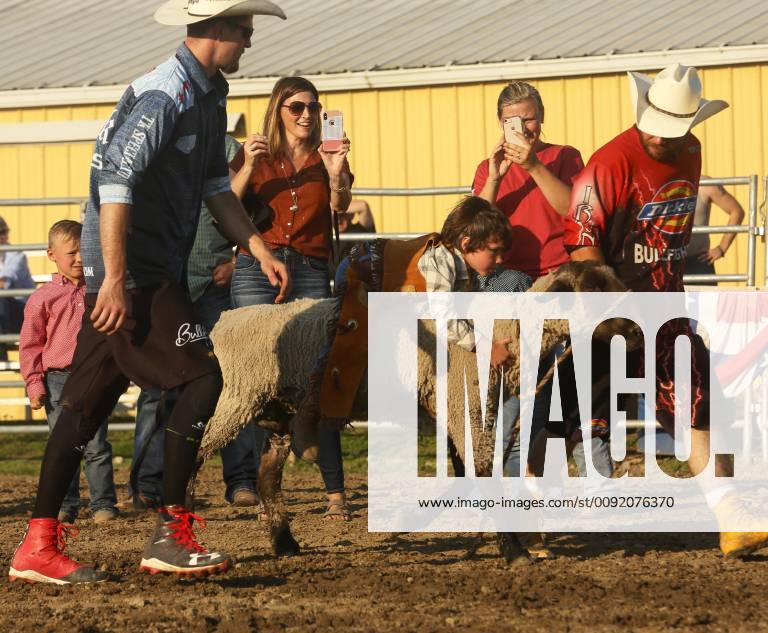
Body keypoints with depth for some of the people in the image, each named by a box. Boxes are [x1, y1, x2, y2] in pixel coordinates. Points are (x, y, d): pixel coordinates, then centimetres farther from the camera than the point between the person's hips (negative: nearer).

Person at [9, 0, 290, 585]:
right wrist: (115, 280, -26)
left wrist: (261, 251, 17)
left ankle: (39, 545, 10)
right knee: (201, 377, -11)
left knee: (88, 402, 8)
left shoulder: (210, 96, 15)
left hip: (156, 270, 10)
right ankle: (170, 532, -7)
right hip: (132, 271, -10)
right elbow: (115, 182, -23)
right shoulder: (165, 95, -16)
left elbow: (215, 186, 25)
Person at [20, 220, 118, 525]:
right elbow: (30, 344, 4)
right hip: (58, 379, 0)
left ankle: (103, 503, 4)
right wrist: (34, 384, -2)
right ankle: (65, 506, 10)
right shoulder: (43, 298, 1)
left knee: (96, 446, -1)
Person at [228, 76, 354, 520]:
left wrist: (336, 174, -26)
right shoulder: (256, 156, 11)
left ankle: (336, 492, -9)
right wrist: (248, 167, -14)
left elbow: (340, 206, -7)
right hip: (258, 270, 0)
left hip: (310, 274, 0)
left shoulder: (325, 160, 11)